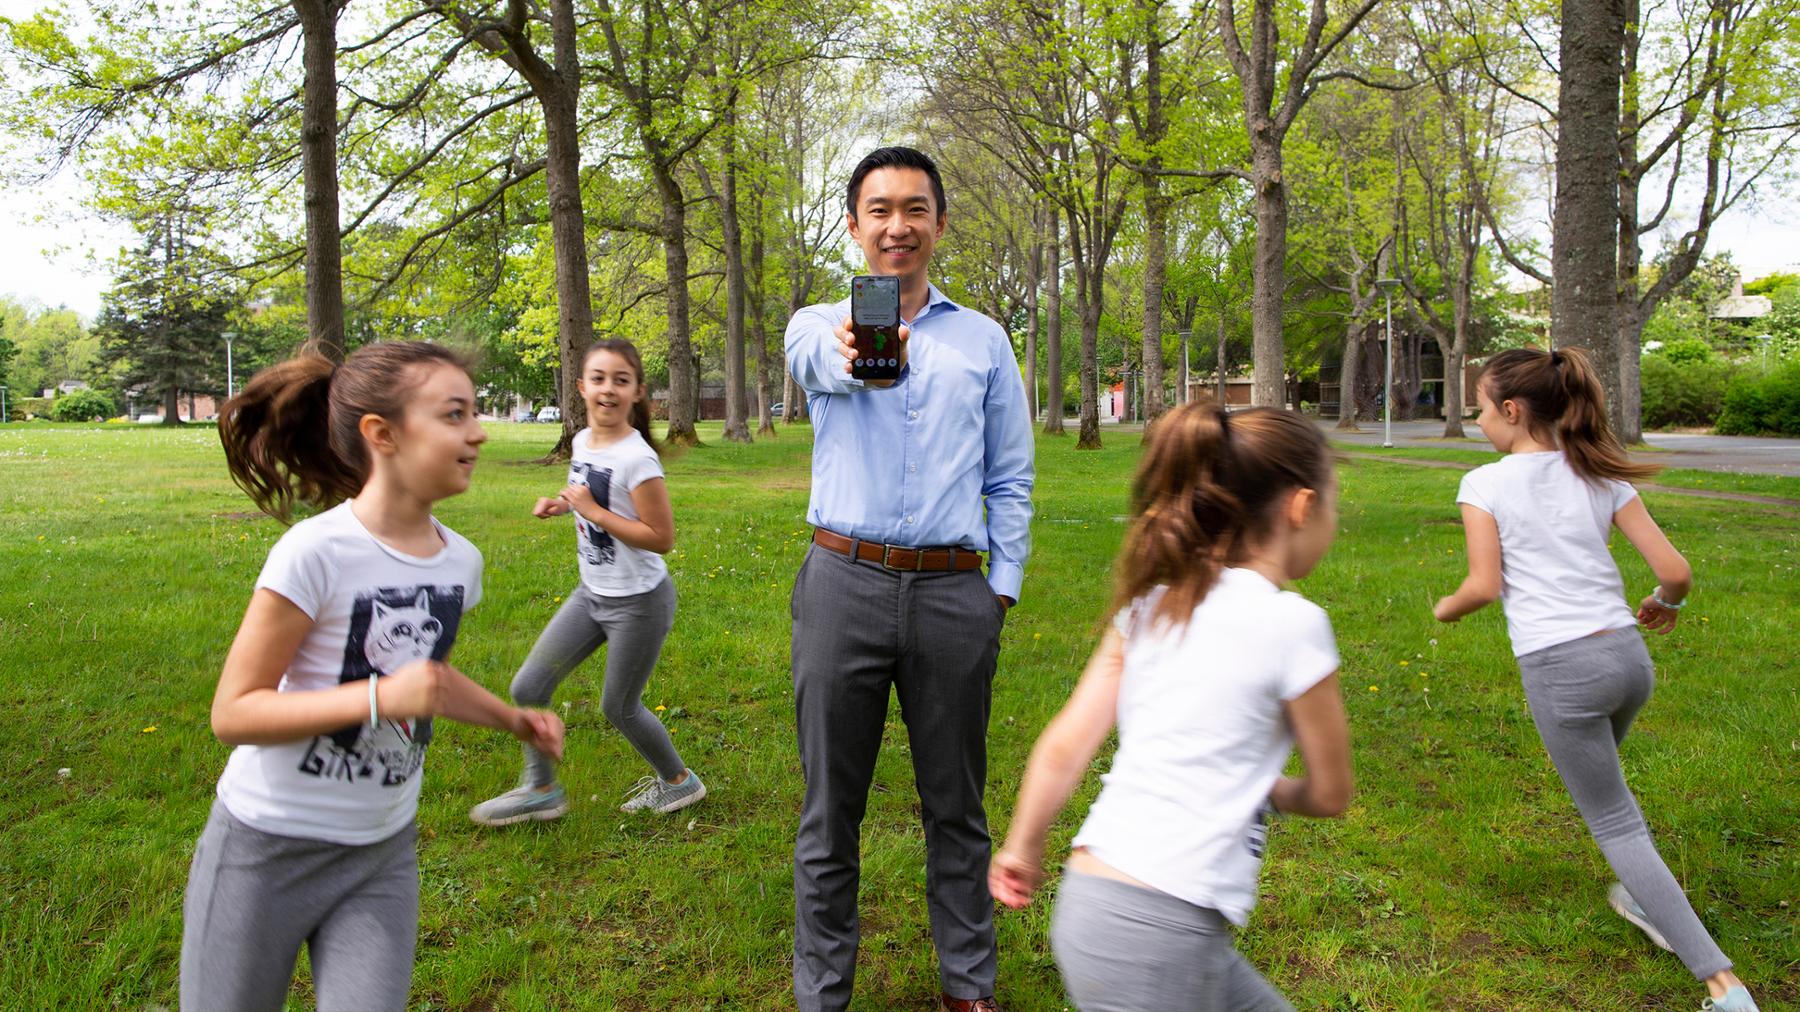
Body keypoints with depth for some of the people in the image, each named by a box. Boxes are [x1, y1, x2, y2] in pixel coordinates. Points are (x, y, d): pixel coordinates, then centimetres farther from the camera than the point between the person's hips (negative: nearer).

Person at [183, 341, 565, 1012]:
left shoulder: (459, 560, -3)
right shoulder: (317, 552, -22)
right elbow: (233, 712, -19)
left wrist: (515, 721, 6)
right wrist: (380, 698, -30)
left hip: (383, 854, 5)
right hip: (267, 848, -4)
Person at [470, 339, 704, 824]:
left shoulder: (635, 458, -23)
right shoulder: (581, 442, 1)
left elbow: (662, 537, -23)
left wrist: (593, 511, -23)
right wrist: (561, 505, 1)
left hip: (639, 602, -7)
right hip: (592, 593, 8)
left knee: (619, 708, 9)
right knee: (528, 689, 6)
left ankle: (678, 782, 34)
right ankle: (540, 789, 27)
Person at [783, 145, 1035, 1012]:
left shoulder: (983, 340, 11)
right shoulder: (818, 325, 6)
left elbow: (1010, 479, 12)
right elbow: (817, 357, -21)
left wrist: (1003, 585, 2)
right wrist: (856, 353, -45)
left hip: (954, 592, 1)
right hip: (845, 586, -1)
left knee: (956, 806, 12)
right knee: (831, 806, 8)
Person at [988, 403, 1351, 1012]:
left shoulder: (1154, 603, 6)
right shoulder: (1292, 624, -11)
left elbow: (1063, 745, 5)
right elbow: (1329, 796, 1)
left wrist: (1021, 850, 17)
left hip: (1089, 900, 7)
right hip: (1155, 938, -7)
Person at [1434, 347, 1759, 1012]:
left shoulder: (1485, 484, -7)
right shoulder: (1599, 476, 6)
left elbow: (1485, 586, -12)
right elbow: (1675, 571, 3)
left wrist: (1444, 609, 8)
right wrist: (1666, 605, 24)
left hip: (1559, 671, -6)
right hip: (1628, 656, 6)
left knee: (1613, 821, 9)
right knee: (1600, 777, 34)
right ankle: (1647, 901, 46)